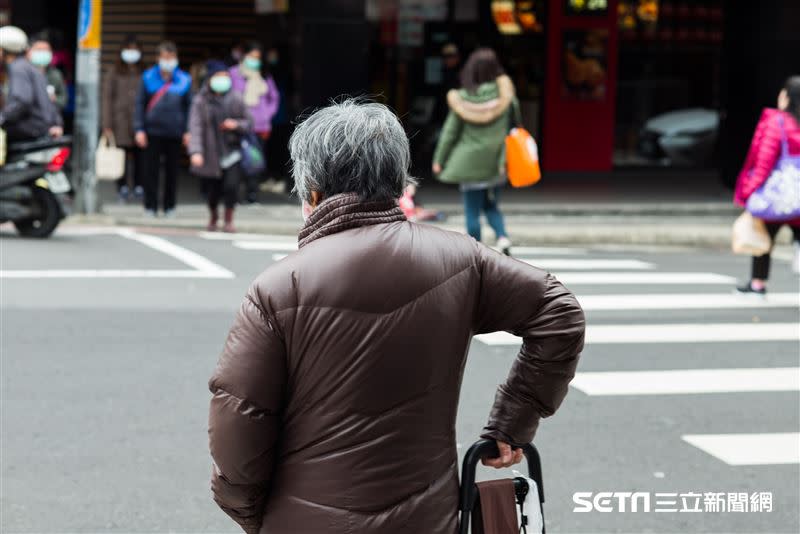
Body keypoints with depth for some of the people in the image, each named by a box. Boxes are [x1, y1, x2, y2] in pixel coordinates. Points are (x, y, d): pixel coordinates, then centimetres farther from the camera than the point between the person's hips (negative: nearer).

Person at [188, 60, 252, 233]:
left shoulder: (235, 99, 2)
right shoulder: (201, 101, -4)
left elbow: (249, 123, 9)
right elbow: (195, 128, -12)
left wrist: (236, 125, -14)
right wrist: (195, 152, -24)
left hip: (231, 152, 0)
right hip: (210, 155, 0)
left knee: (231, 185, -16)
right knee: (212, 191, 6)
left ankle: (229, 219, 7)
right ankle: (213, 217, 38)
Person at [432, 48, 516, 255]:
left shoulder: (463, 98, -11)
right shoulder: (504, 94, -8)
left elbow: (450, 131, -5)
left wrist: (439, 160, 6)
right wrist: (507, 157, 1)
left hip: (470, 163, -2)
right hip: (495, 162, 2)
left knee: (472, 211, 8)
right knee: (491, 206, 20)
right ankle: (503, 236, -4)